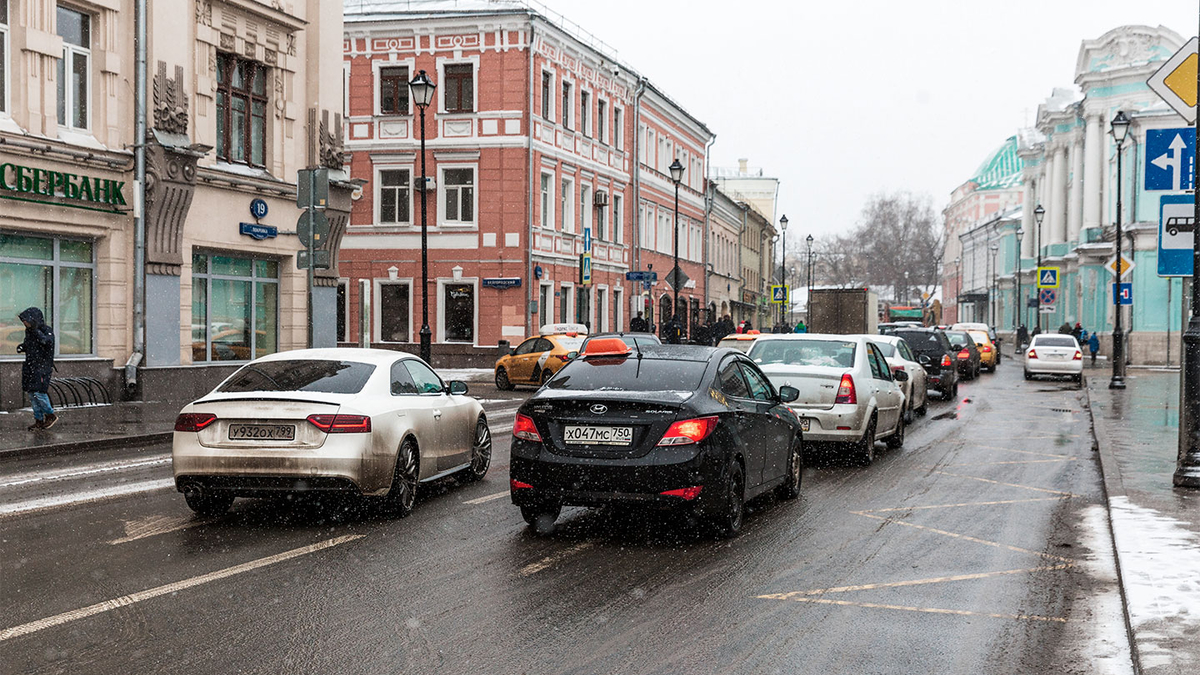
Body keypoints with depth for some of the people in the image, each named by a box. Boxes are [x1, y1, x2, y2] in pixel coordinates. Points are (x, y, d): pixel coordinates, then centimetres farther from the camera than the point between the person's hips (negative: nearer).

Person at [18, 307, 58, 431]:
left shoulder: (47, 330, -12)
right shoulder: (29, 331, 9)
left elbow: (47, 342, -33)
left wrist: (35, 330, -35)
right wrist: (22, 347, 3)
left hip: (42, 366, -7)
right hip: (30, 366, 8)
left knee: (38, 392, -13)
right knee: (31, 393, 7)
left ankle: (51, 415, 8)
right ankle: (39, 420, 15)